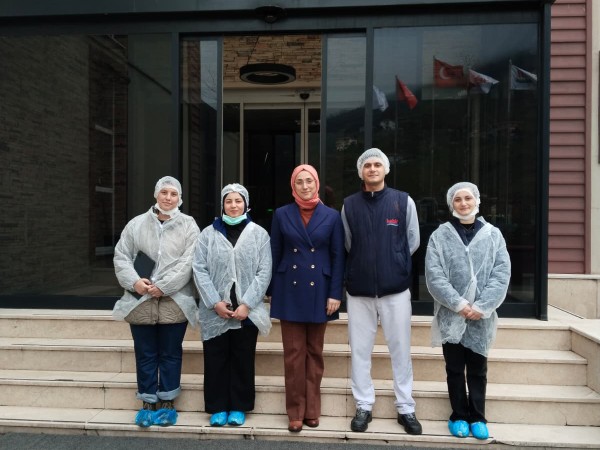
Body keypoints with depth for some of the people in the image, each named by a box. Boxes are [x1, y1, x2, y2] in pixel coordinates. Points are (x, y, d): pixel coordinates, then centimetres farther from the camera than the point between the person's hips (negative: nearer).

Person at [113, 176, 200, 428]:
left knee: (170, 354, 9)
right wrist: (134, 281, -10)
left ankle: (167, 402, 23)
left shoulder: (188, 226, 0)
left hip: (174, 302, -2)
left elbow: (188, 263, -9)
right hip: (140, 301, 2)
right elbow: (121, 256, 6)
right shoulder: (136, 224, 8)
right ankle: (148, 402, 25)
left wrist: (163, 286, -15)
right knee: (145, 354, 11)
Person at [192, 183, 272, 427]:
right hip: (215, 311, 1)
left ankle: (239, 407, 24)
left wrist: (247, 304, -11)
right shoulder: (208, 233, 4)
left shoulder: (259, 234, 3)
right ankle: (218, 408, 23)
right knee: (216, 360, 8)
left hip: (247, 311, 0)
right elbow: (199, 270, -1)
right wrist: (215, 302, -11)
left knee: (243, 360, 9)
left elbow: (264, 272, -3)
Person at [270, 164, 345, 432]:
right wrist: (273, 292, 3)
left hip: (319, 291, 0)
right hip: (290, 291, 0)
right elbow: (275, 255, 4)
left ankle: (312, 410, 23)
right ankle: (296, 412, 16)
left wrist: (335, 294, -6)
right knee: (293, 353, 4)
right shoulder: (281, 214, 2)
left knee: (315, 352, 10)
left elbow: (338, 257, 0)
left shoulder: (331, 216, 1)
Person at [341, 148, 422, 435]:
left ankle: (405, 408, 23)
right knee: (359, 351, 9)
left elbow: (413, 242, 7)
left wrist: (394, 264, 7)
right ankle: (363, 407, 24)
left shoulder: (404, 201, -1)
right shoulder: (349, 205, 3)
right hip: (359, 289, 1)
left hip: (396, 287, -1)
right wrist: (363, 265, 6)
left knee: (401, 350, 8)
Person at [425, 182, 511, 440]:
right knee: (455, 368, 10)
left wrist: (481, 307, -12)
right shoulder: (440, 236, -1)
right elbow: (434, 276, -8)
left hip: (481, 317, 1)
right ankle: (459, 416, 24)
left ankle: (477, 418, 25)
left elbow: (501, 275, -3)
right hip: (450, 315, -1)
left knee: (478, 369, 11)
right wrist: (459, 304, -15)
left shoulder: (493, 235, 4)